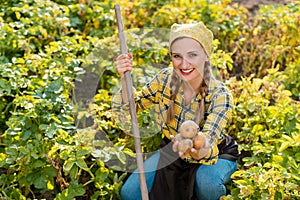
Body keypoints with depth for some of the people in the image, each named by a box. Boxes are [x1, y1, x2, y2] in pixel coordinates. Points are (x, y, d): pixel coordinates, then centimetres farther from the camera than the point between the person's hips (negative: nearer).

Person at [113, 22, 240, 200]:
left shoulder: (220, 95, -27)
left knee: (206, 181, -37)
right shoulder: (166, 79, -16)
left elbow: (209, 138, -41)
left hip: (216, 154, -3)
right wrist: (125, 78, -26)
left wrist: (203, 150, -66)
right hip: (172, 151, 4)